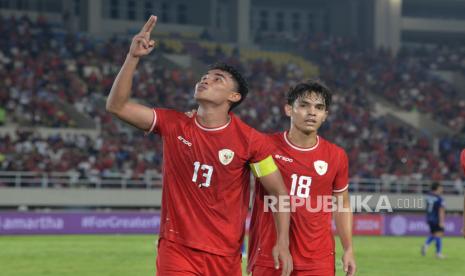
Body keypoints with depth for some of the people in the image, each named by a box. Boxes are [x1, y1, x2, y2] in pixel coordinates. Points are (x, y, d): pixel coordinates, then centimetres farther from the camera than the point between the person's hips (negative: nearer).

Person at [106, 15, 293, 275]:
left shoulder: (251, 141, -5)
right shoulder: (174, 125, 1)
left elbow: (279, 192, 1)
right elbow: (117, 105, -4)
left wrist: (283, 243, -10)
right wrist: (133, 57, -14)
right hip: (176, 250, 0)